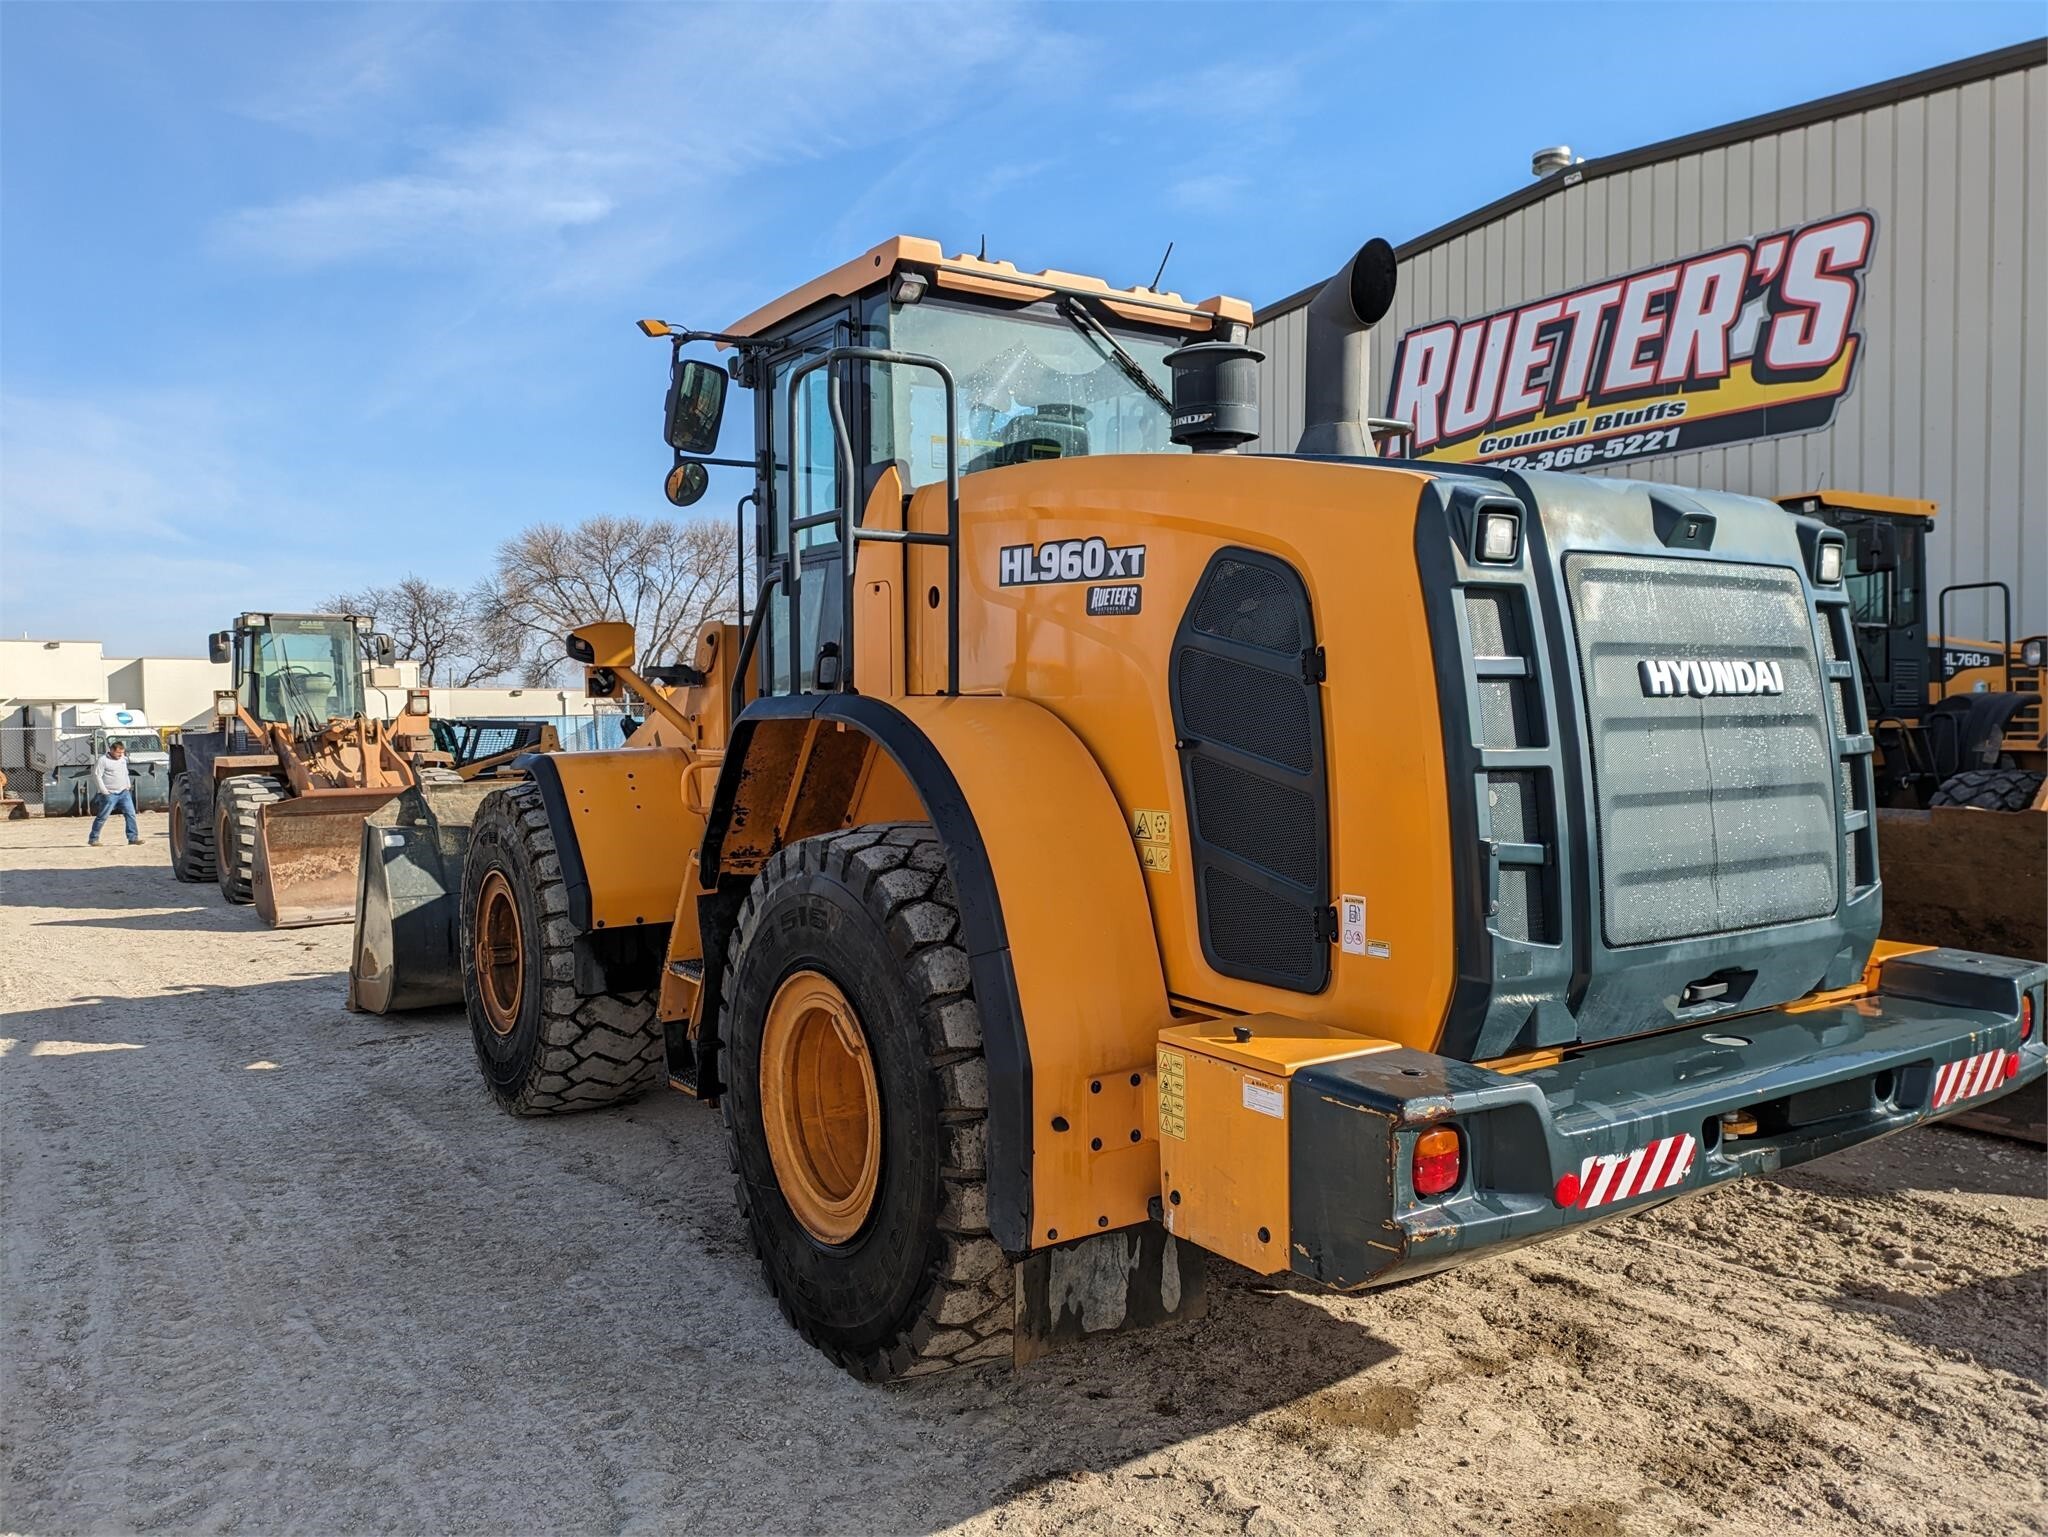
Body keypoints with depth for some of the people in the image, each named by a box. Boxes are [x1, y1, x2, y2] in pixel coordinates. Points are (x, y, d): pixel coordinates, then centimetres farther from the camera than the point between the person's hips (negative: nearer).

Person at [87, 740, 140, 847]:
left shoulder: (123, 759, 14)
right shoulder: (102, 760, -8)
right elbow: (97, 776, -11)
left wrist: (128, 786, 16)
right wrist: (104, 792, -14)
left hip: (124, 793, 6)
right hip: (110, 794, -6)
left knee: (130, 814, -3)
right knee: (102, 817, 0)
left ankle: (133, 837, -1)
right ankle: (93, 839, 11)